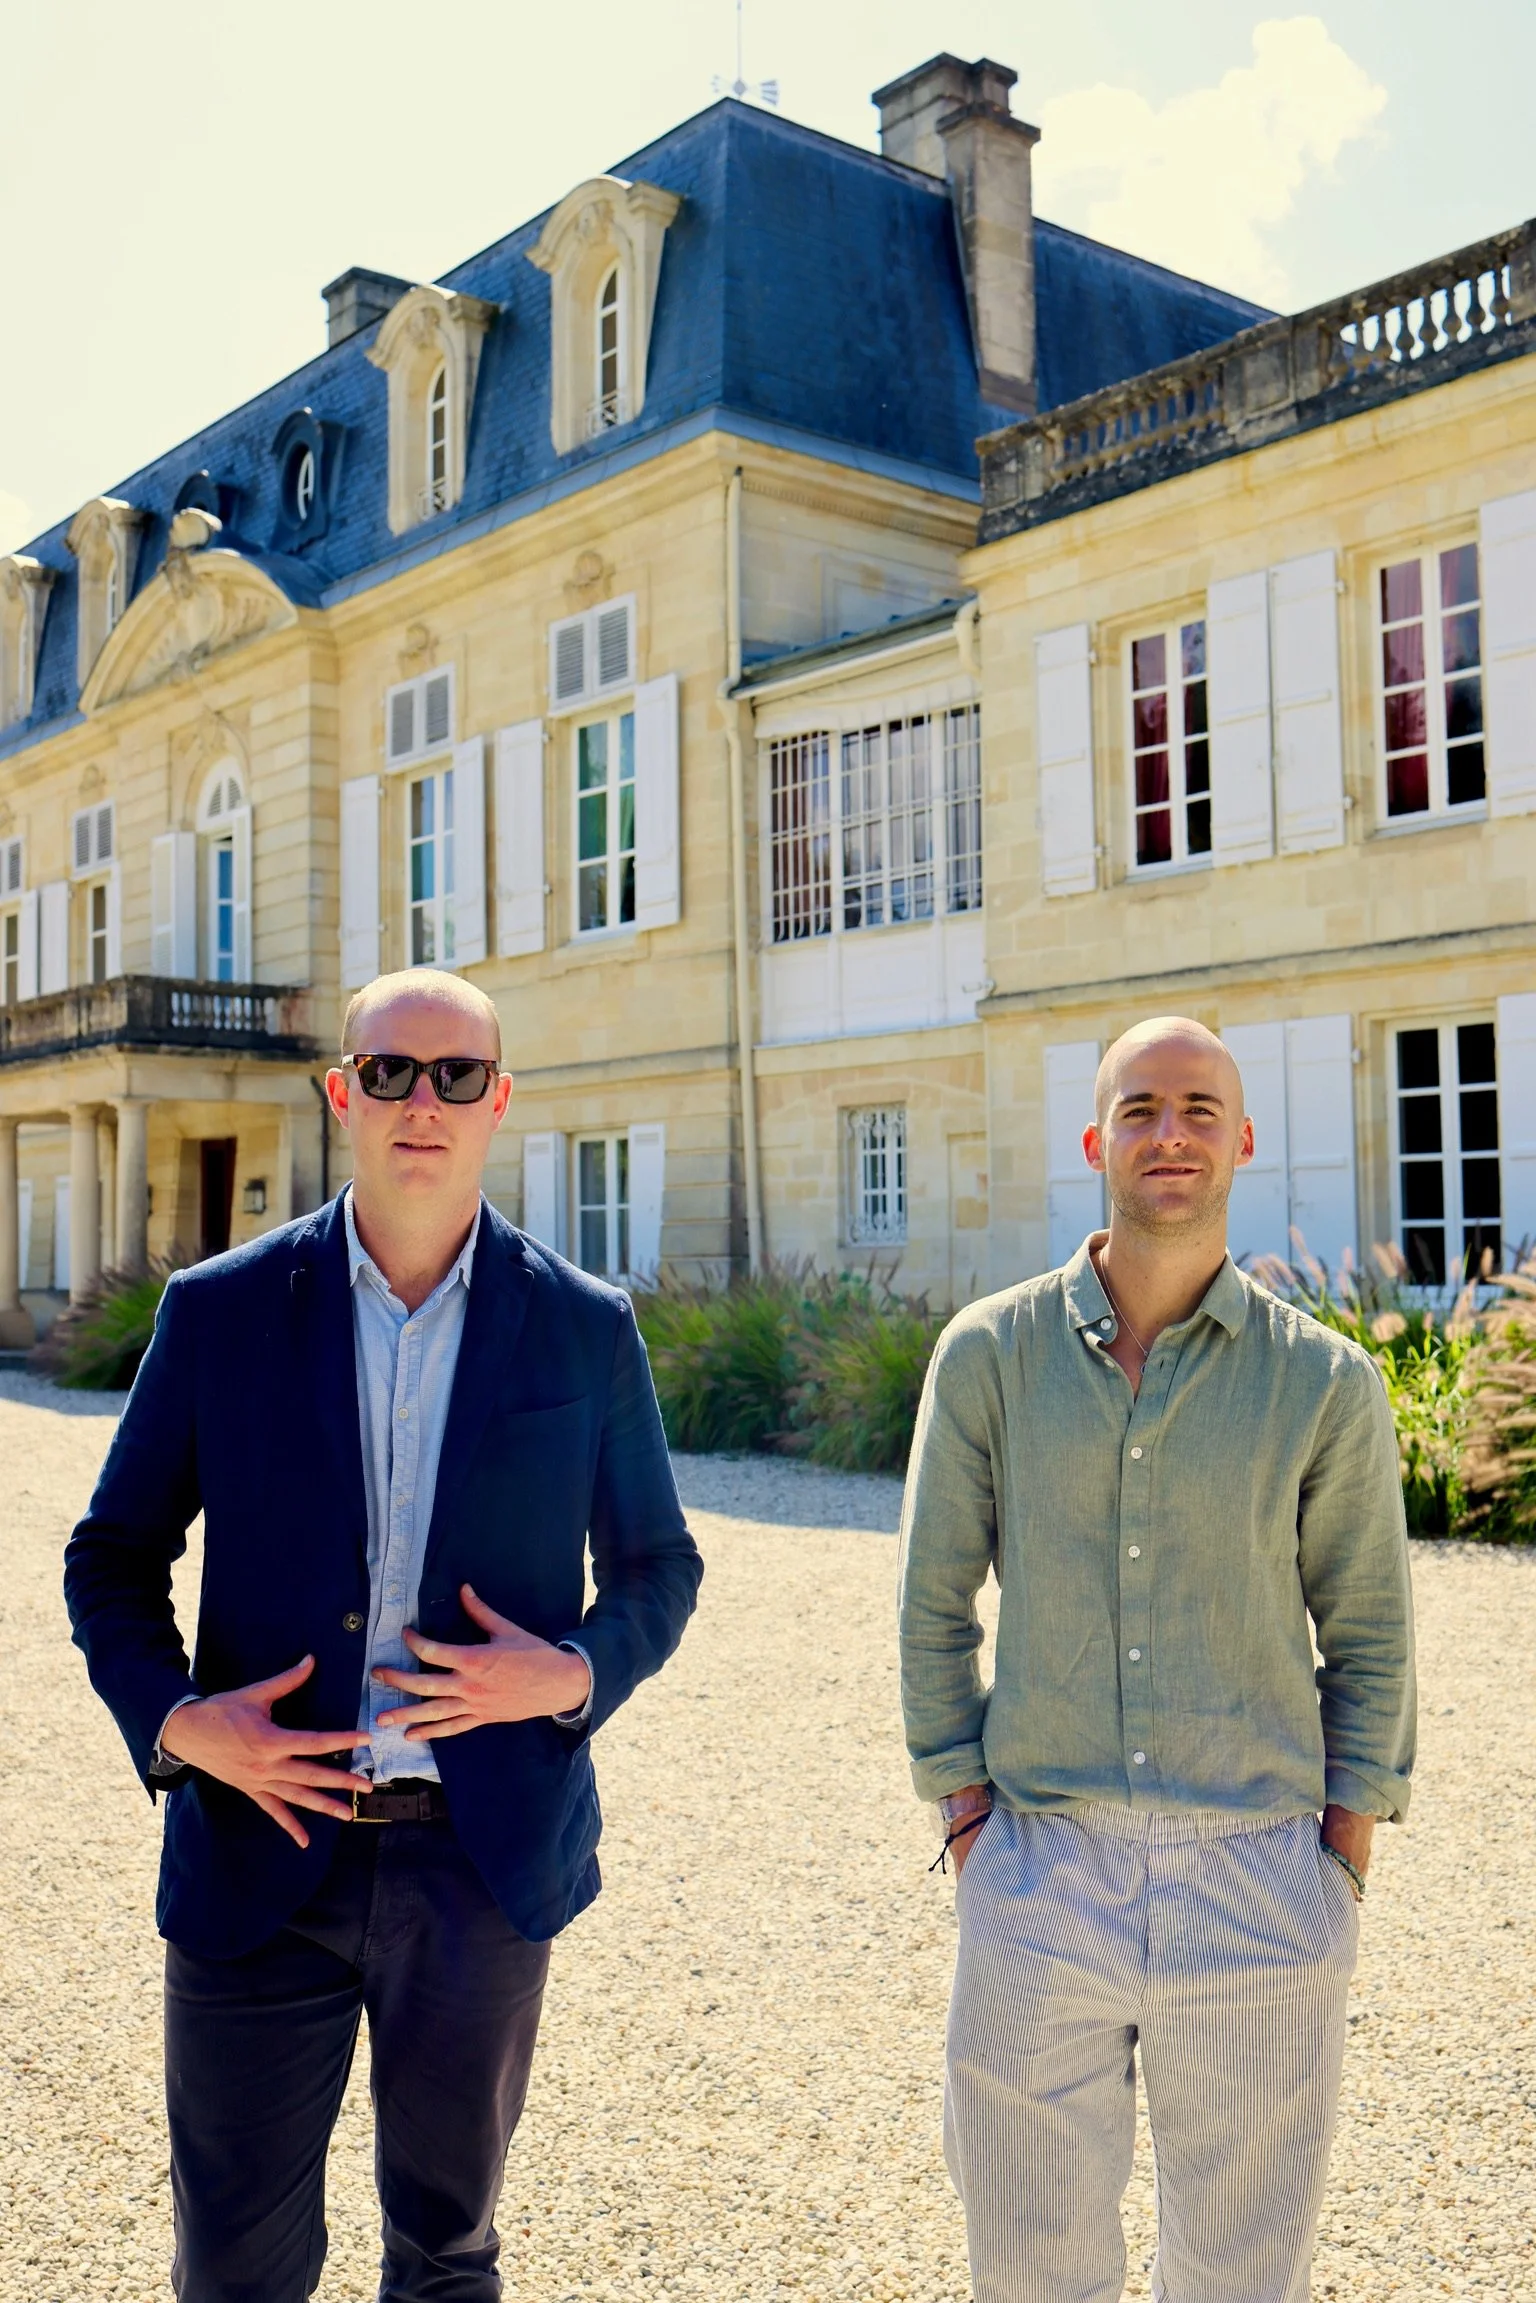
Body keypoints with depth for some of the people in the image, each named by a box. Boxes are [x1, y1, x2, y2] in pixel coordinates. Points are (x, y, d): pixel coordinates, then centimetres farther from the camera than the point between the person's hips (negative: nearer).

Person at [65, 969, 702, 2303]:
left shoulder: (587, 1329, -1)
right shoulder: (220, 1310, -1)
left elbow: (658, 1567, 8)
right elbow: (113, 1556, 6)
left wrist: (577, 1675, -12)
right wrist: (169, 1718, -12)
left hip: (482, 1858, 1)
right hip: (261, 1857, 0)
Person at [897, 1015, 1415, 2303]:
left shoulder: (1324, 1382, -2)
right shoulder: (991, 1353, -1)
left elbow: (1367, 1631, 5)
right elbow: (934, 1604, 4)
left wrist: (1346, 1860, 0)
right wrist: (967, 1820, 1)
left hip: (1259, 1883, 0)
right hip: (1040, 1873, 0)